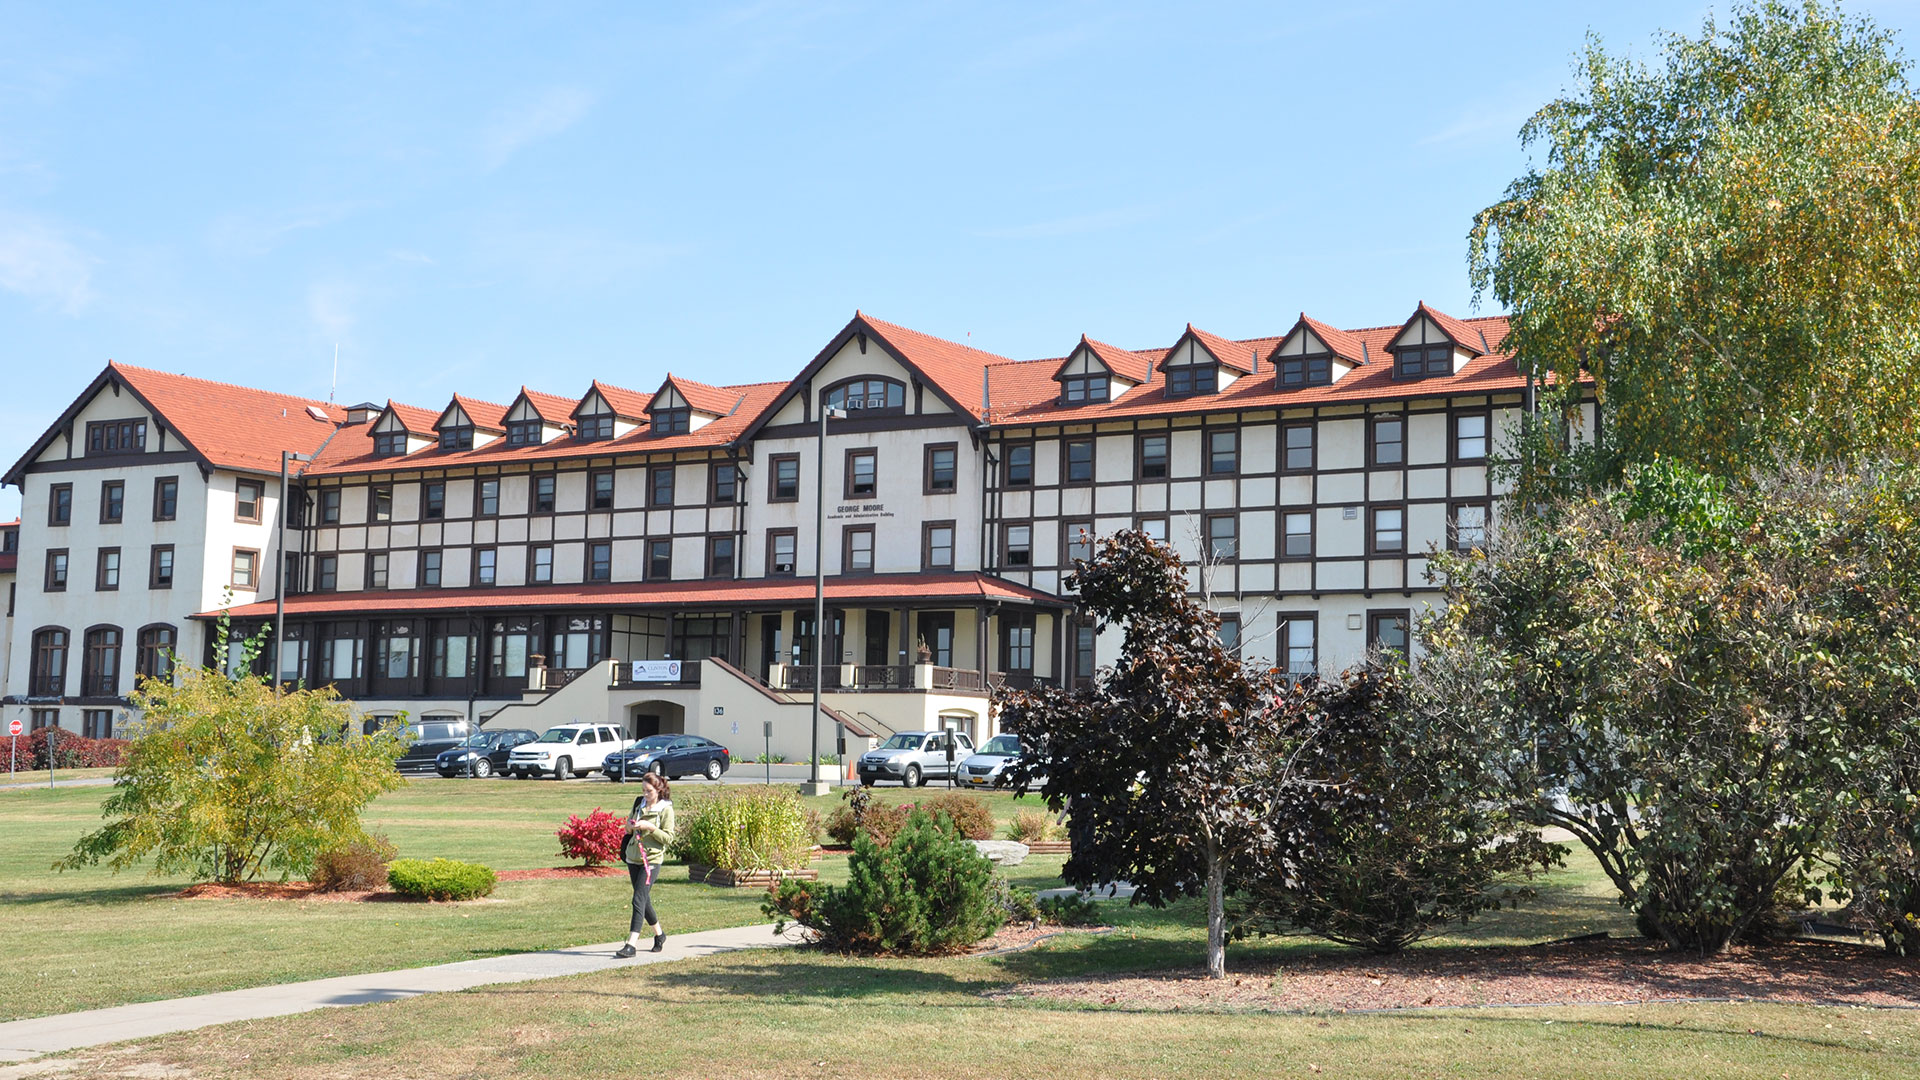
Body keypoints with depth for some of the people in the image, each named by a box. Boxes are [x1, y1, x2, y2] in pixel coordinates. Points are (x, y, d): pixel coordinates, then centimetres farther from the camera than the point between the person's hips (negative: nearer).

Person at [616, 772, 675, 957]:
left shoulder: (665, 809, -6)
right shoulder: (639, 803, 10)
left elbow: (668, 837, -10)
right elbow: (628, 830, 20)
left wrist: (650, 827, -21)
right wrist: (629, 826, -3)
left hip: (651, 859, -6)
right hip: (633, 857, 6)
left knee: (639, 899, -15)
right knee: (644, 899, 15)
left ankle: (631, 943, -18)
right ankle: (659, 934, 34)